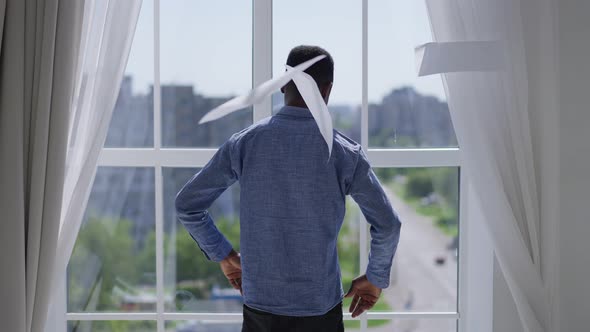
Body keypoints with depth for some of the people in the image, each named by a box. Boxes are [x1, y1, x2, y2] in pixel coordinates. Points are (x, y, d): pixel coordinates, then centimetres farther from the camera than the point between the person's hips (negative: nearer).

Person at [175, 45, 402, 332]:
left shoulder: (244, 143, -2)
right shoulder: (343, 152, -8)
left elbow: (187, 204, 2)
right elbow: (387, 225, -8)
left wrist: (223, 255, 13)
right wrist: (375, 278, 8)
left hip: (259, 307, 2)